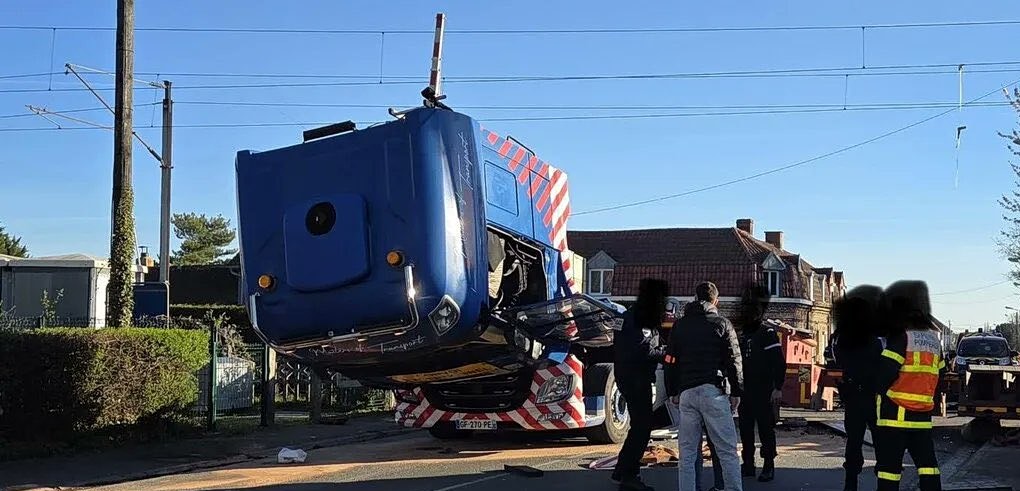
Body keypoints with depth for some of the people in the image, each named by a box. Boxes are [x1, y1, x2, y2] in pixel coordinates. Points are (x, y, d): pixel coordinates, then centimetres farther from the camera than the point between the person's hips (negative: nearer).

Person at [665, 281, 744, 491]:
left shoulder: (680, 325, 13)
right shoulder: (722, 324, 3)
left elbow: (670, 362, 14)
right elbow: (733, 360, 1)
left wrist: (672, 392, 18)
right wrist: (736, 392, 5)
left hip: (686, 393, 3)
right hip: (715, 391, -3)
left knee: (687, 452, 6)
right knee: (727, 450, -1)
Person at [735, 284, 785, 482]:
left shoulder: (768, 333, -7)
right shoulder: (742, 333, 15)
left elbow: (779, 362, -13)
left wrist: (778, 388, -19)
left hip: (764, 393, -7)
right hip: (745, 391, 7)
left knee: (766, 428, -2)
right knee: (745, 429, 9)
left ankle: (769, 466, 4)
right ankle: (748, 464, 17)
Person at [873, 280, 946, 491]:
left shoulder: (900, 337, -11)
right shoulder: (933, 339, 11)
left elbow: (882, 376, -17)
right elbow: (939, 375, 15)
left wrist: (878, 389, 2)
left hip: (894, 415, -6)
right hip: (923, 417, 7)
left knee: (889, 465, -3)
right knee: (927, 464, 10)